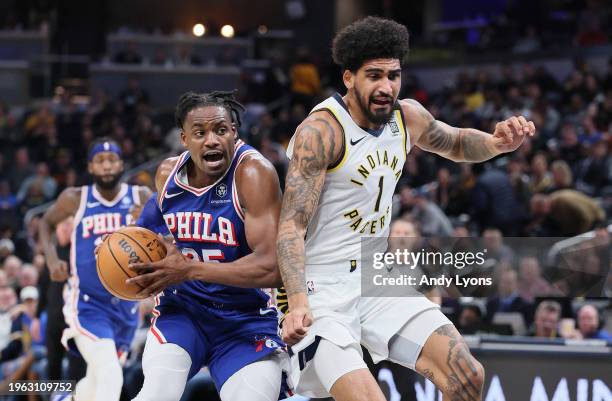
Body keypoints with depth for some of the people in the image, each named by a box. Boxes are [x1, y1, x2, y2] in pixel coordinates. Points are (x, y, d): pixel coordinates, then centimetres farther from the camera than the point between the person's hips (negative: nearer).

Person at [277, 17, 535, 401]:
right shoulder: (321, 131, -18)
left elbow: (456, 143, 26)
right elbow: (291, 226, -22)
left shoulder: (408, 116, 3)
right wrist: (297, 304, -36)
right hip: (321, 289, -7)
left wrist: (496, 143, 2)